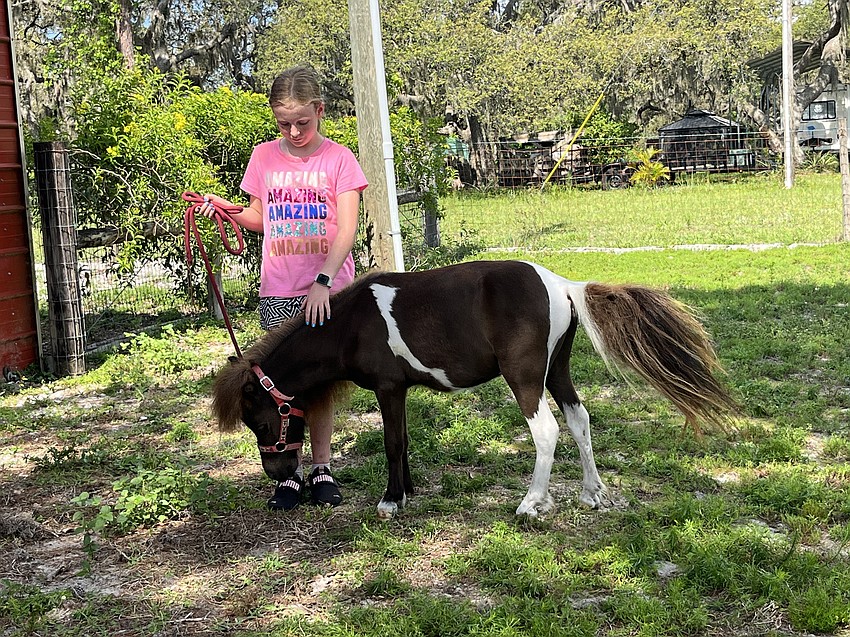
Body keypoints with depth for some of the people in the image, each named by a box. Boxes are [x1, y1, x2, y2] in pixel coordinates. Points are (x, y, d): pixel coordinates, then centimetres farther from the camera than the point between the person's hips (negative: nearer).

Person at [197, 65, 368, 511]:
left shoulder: (338, 159, -4)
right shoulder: (264, 157, 6)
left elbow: (347, 230, -11)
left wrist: (323, 282, -22)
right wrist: (225, 209, -2)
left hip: (328, 287, -2)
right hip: (278, 291, 2)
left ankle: (321, 468, 20)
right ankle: (290, 472, 11)